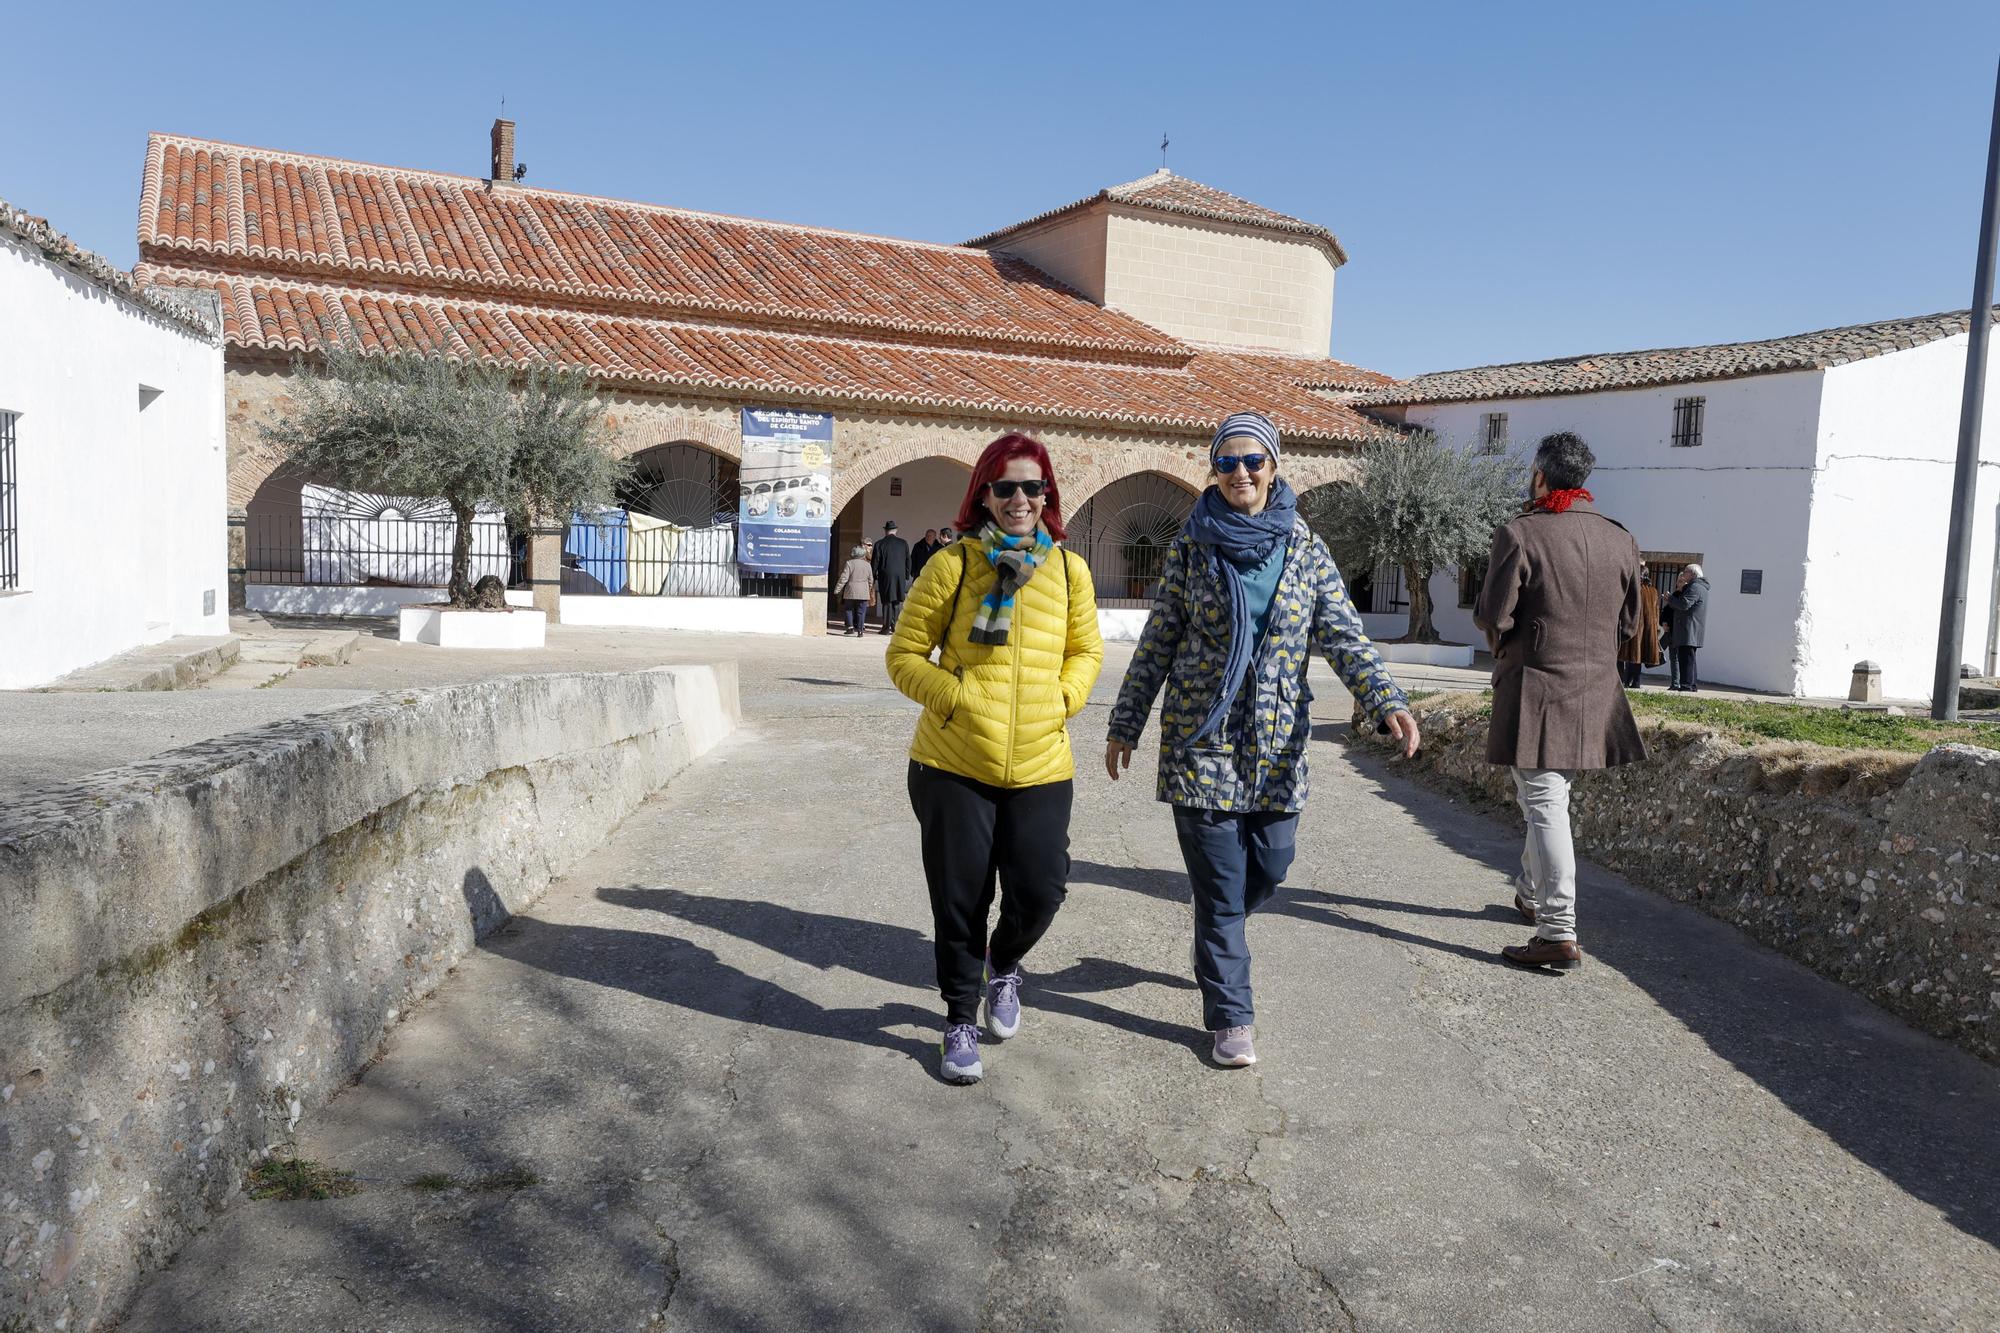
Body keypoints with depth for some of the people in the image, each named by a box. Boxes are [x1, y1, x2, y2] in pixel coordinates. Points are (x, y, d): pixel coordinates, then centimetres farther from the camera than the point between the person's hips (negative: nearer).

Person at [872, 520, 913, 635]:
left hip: (885, 577, -2)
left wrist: (873, 578, 5)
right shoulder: (903, 543, 3)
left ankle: (886, 627, 3)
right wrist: (906, 576, 15)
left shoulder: (879, 544, -4)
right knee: (898, 602, 8)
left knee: (887, 602, 3)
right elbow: (908, 561, 7)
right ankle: (896, 626, 6)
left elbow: (875, 563, -3)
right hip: (900, 577, 2)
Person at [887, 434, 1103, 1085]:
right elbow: (905, 656, -1)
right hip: (954, 767, -2)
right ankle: (960, 1021, 28)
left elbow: (1087, 651, 17)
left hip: (1041, 767, 2)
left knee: (1039, 890, 2)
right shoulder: (952, 565, -5)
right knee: (960, 902, 7)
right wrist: (959, 698, -15)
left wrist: (1062, 699, -2)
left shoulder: (1070, 570, 4)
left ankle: (1003, 968, 37)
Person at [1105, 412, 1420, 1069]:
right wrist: (1124, 724, 4)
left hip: (1277, 741, 3)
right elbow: (1159, 639, 3)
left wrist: (1387, 700, -18)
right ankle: (1230, 1018, 14)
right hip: (1201, 737, -2)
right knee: (1220, 883, 0)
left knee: (1270, 867, 10)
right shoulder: (1192, 544, -1)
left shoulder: (1304, 547, 3)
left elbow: (1343, 634, -2)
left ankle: (1214, 939, 42)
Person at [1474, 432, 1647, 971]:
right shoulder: (1620, 540, 6)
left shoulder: (1519, 535, -12)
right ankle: (1532, 893, 39)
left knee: (1544, 803, -5)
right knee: (1550, 798, 22)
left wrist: (1504, 640, 9)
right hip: (1595, 691, 6)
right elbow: (1629, 623, 11)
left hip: (1536, 690, -6)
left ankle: (1559, 933, -7)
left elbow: (1491, 615, -12)